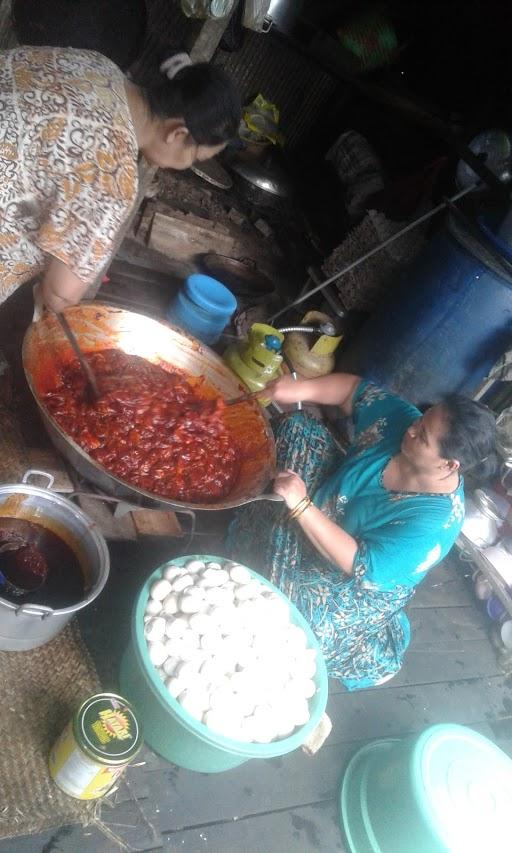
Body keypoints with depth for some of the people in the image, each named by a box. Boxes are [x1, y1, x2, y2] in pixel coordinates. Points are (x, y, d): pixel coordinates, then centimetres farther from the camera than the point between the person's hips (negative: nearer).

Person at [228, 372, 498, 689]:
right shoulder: (401, 420, -23)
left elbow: (360, 567, -35)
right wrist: (301, 389, -26)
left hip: (356, 587, -5)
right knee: (298, 424, -2)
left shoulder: (434, 523, -36)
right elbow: (356, 389, -9)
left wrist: (302, 506, -40)